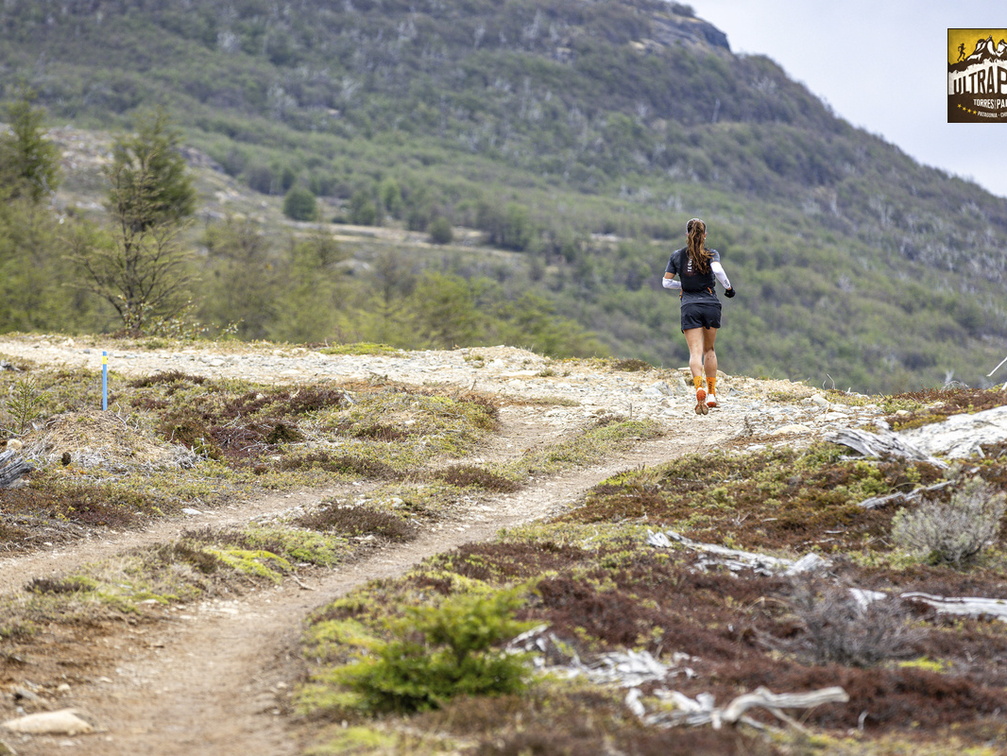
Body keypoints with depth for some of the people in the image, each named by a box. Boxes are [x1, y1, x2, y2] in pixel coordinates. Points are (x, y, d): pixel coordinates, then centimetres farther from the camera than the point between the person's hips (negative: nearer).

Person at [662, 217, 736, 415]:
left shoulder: (677, 256, 7)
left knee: (695, 352, -7)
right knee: (709, 349, 18)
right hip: (711, 304, 0)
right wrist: (728, 287, -6)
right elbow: (717, 269, -21)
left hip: (689, 307, 0)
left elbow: (666, 282, 9)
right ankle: (711, 394, 17)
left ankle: (700, 388, -33)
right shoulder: (712, 254, 0)